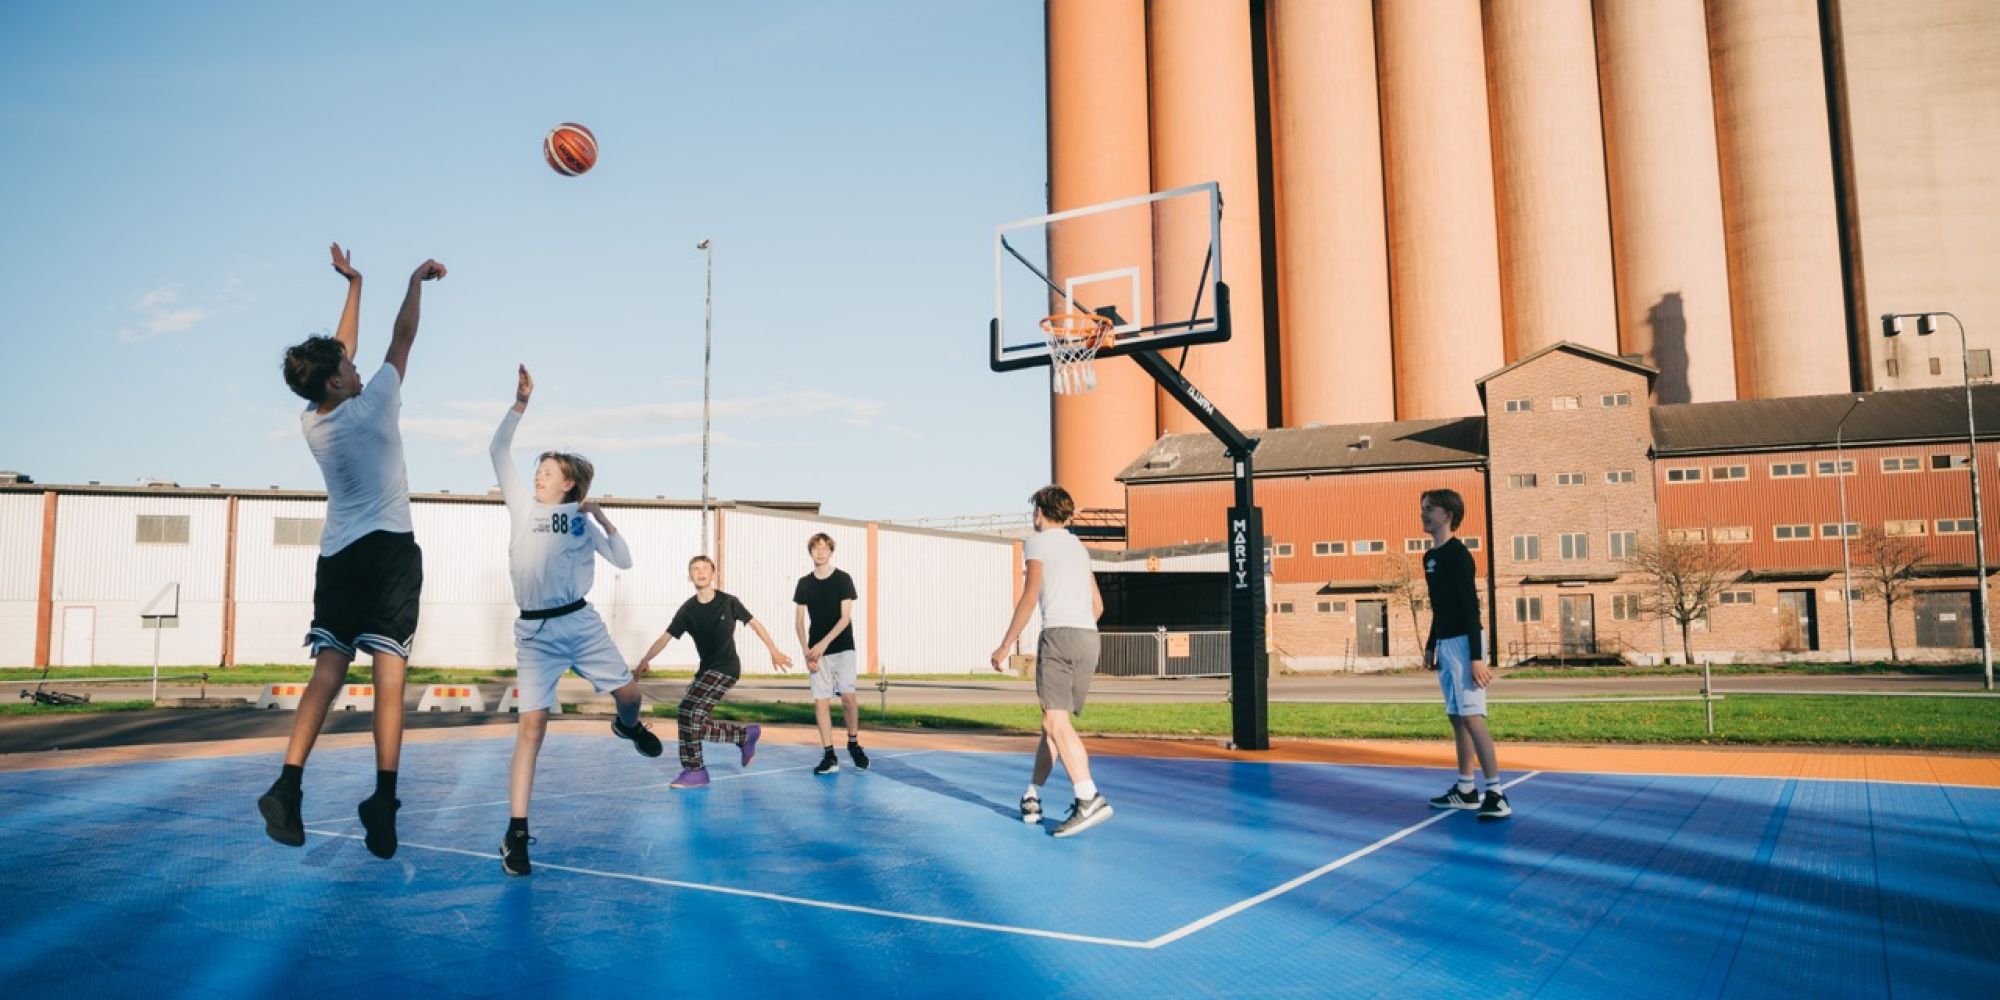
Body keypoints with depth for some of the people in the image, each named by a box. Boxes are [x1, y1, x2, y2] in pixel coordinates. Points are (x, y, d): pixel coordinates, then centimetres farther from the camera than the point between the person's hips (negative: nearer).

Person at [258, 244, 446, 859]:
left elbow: (340, 350, 20)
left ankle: (288, 786, -7)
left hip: (337, 556, 6)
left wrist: (354, 284, 27)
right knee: (389, 674, -9)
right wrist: (416, 280, 16)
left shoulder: (311, 422, 8)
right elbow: (402, 338, 2)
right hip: (390, 552, -5)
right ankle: (384, 798, -15)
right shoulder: (371, 407, -7)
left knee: (328, 672, 4)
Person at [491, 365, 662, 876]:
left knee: (628, 692, 6)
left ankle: (628, 727, 46)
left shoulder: (583, 517, 9)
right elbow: (499, 451, -1)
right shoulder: (523, 506, 6)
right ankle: (515, 834, -9)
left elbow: (624, 561, 7)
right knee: (532, 724, -10)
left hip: (582, 622, 2)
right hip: (536, 630, -2)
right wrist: (521, 403, -8)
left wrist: (604, 521, -6)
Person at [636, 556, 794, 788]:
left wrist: (774, 651, 8)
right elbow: (666, 637, -3)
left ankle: (695, 771, -6)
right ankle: (746, 734, 20)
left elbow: (754, 623, 5)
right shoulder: (688, 609, 1)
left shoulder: (728, 602, -6)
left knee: (689, 713, -18)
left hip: (726, 668, -6)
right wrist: (645, 659, -18)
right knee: (697, 724, 1)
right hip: (706, 670, 6)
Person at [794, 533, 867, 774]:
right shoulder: (804, 583, 7)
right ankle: (829, 756, 2)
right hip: (816, 651, 3)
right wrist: (806, 652, -5)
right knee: (820, 701, -3)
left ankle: (854, 743, 11)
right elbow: (799, 621, 7)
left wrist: (823, 643, -17)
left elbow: (846, 617, -8)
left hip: (842, 648, -3)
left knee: (848, 696, -12)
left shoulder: (843, 579, -2)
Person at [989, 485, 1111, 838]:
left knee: (1056, 721, -13)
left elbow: (1030, 597, -7)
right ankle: (1032, 799, 17)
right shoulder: (1079, 548, 25)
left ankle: (1090, 800, -26)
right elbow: (1098, 605, 27)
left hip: (1058, 634, -7)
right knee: (1052, 720, 14)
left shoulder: (1038, 543, 4)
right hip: (1089, 638, 7)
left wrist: (1005, 646, -4)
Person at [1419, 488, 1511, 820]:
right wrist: (1430, 646, 20)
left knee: (1471, 716, -12)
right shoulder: (1430, 557, 13)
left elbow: (1471, 607, -17)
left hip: (1462, 643, -9)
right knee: (1456, 717, 11)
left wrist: (1476, 657, -21)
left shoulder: (1457, 554, -12)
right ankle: (1465, 790, 18)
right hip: (1444, 644, 9)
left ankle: (1496, 794, -9)